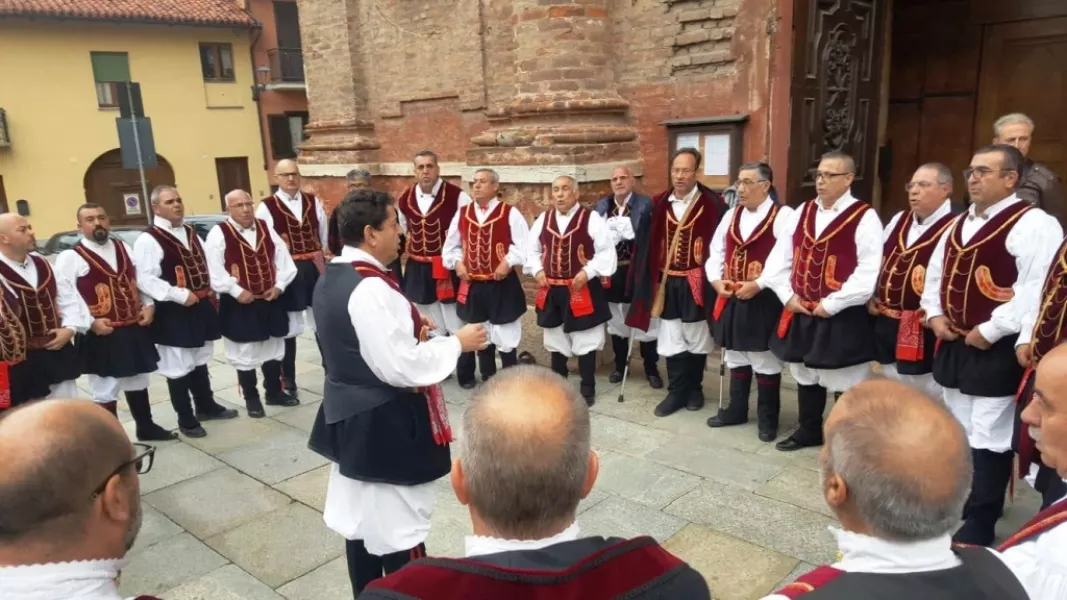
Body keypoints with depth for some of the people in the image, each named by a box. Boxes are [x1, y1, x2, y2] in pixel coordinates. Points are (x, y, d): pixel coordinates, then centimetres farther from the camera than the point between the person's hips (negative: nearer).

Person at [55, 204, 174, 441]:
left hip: (135, 329, 6)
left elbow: (139, 281, 17)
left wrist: (149, 305, 1)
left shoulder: (124, 248, 10)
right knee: (106, 391, 5)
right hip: (101, 336, -6)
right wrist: (90, 322, -21)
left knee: (137, 382, 20)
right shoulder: (71, 257, -10)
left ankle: (146, 427, 35)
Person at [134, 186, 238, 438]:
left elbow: (203, 266, 21)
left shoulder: (191, 233, 12)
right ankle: (186, 419, 14)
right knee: (179, 367, 2)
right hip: (173, 313, -8)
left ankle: (206, 406, 36)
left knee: (200, 361, 21)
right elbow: (145, 280, -22)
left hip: (201, 307, 8)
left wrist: (211, 293, 9)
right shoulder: (148, 240, -15)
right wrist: (179, 295, -25)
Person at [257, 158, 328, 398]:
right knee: (288, 327, 7)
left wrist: (322, 258, 9)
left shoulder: (313, 202, 6)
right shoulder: (266, 207, -7)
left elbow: (324, 234, 11)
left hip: (316, 268, 4)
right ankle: (288, 381, 20)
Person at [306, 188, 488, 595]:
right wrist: (456, 343, -14)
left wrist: (409, 332, 9)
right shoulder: (371, 289, -26)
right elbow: (402, 367, -25)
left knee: (362, 517, 22)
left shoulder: (330, 278, 4)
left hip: (350, 415, 10)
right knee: (397, 528, 6)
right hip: (384, 424, -10)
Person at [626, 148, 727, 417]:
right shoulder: (659, 204, 1)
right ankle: (677, 391, 20)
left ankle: (694, 388, 30)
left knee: (696, 340, 13)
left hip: (696, 284, -3)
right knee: (671, 341, 8)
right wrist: (650, 281, 3)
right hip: (668, 284, 3)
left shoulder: (712, 204, -10)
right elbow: (648, 244, 4)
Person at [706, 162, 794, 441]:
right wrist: (716, 280, -4)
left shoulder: (783, 215, -10)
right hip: (732, 298, 6)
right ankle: (736, 410, 33)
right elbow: (716, 251, 12)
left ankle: (767, 418, 21)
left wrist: (758, 284, -21)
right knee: (736, 357, 18)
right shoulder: (731, 215, 11)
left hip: (764, 300, -6)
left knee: (765, 361, 6)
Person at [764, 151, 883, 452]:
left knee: (846, 383, 6)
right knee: (805, 375, 19)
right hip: (800, 312, 6)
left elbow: (868, 273, -18)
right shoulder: (802, 212, 8)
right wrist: (787, 295, -2)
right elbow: (779, 258, 9)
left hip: (842, 317, -6)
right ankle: (809, 430, 36)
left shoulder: (864, 217, -10)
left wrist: (831, 304, -18)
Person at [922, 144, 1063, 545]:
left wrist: (990, 330, -20)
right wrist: (934, 314, 4)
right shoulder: (960, 223, 13)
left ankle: (978, 524, 14)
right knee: (958, 433, 20)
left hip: (996, 351, -8)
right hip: (953, 345, 8)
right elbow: (936, 272, 19)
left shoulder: (1032, 224, -13)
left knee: (988, 438, 1)